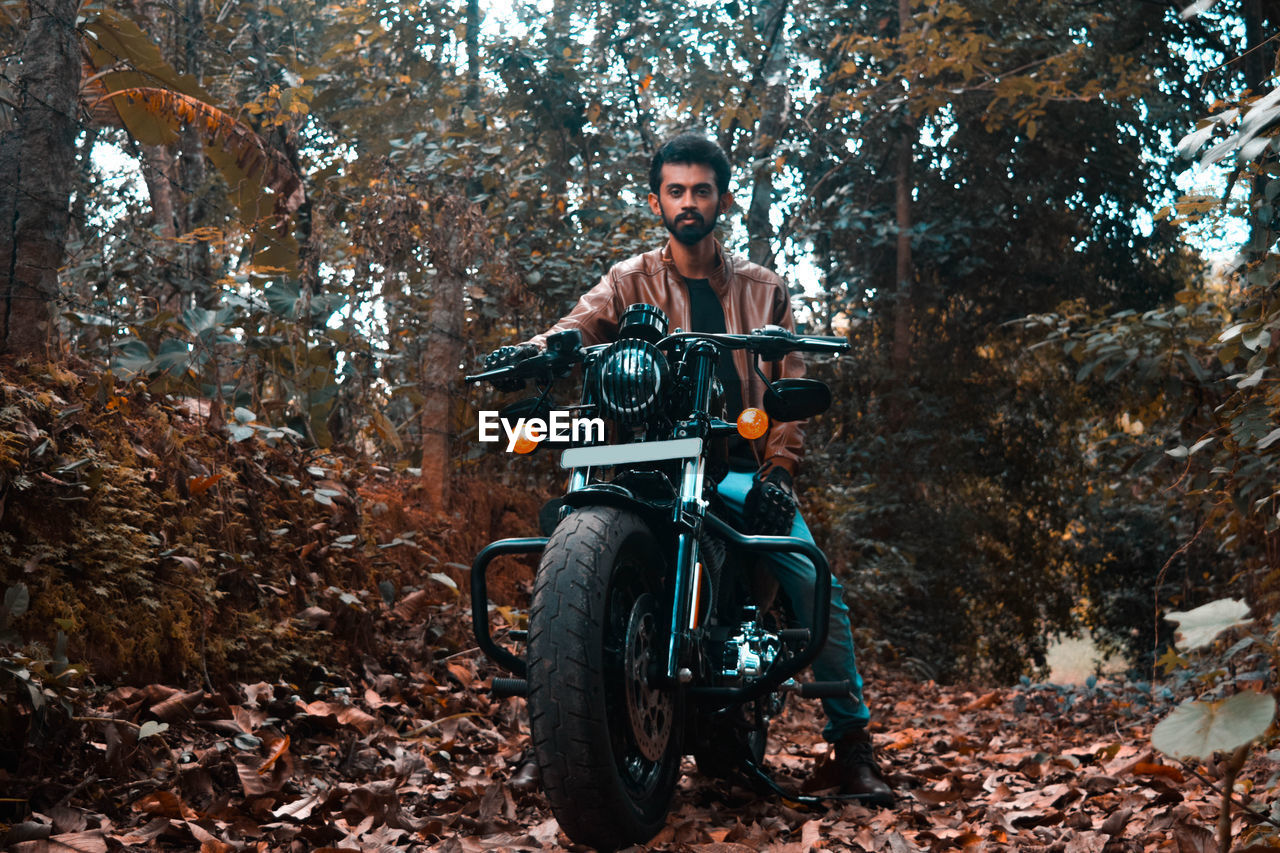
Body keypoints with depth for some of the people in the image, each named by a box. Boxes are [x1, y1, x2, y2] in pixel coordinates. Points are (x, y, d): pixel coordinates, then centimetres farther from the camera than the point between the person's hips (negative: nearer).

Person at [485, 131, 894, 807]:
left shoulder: (762, 289, 17)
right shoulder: (631, 281, 14)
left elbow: (790, 386, 10)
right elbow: (585, 323, -7)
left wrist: (779, 467, -5)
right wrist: (540, 346, -30)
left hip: (742, 467, 1)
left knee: (816, 584, -16)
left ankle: (852, 741, 0)